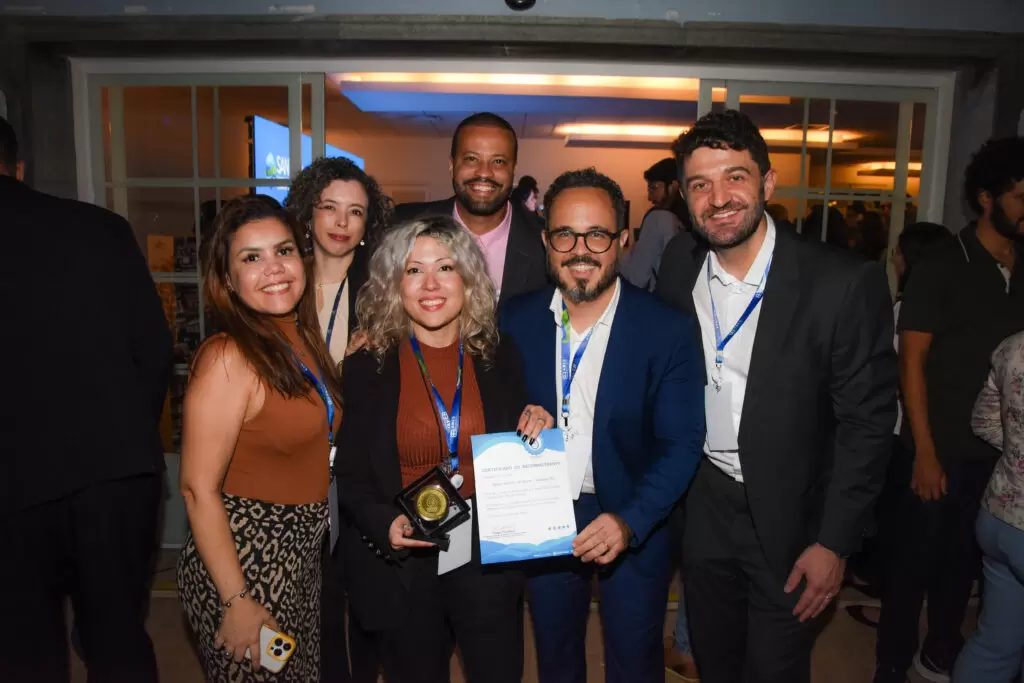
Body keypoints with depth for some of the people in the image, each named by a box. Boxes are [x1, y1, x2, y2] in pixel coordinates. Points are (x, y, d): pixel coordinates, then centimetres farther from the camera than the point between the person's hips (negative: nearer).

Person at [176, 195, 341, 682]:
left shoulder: (303, 336, 1)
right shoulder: (228, 359, -21)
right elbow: (199, 489, -20)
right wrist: (237, 602, -18)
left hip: (303, 551, 8)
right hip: (245, 558, -8)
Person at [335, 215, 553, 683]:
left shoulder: (499, 358, -1)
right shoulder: (367, 368, -6)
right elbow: (351, 477, -2)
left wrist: (537, 433, -11)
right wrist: (386, 525, -19)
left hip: (489, 561, 1)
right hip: (399, 570, -1)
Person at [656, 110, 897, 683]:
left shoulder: (845, 284, -19)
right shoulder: (679, 269, -5)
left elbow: (867, 422, -14)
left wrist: (834, 543, -12)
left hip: (790, 519, -3)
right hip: (702, 507, 4)